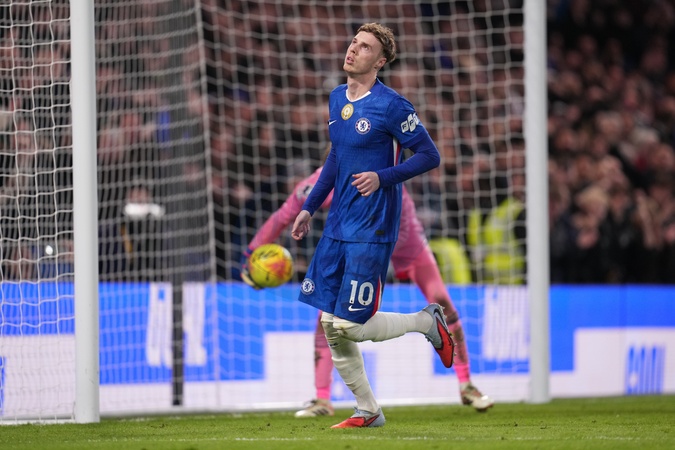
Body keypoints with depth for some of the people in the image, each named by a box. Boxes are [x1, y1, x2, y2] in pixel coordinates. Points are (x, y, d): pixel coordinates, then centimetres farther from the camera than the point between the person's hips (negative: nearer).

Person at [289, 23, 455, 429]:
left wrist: (383, 178, -22)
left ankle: (427, 321, 14)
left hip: (372, 230, -8)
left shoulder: (391, 105, -13)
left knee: (349, 326, -11)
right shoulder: (337, 98, 11)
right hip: (338, 226, 8)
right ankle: (368, 412, 17)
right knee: (330, 325, 5)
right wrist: (310, 207, 20)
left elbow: (430, 155, -10)